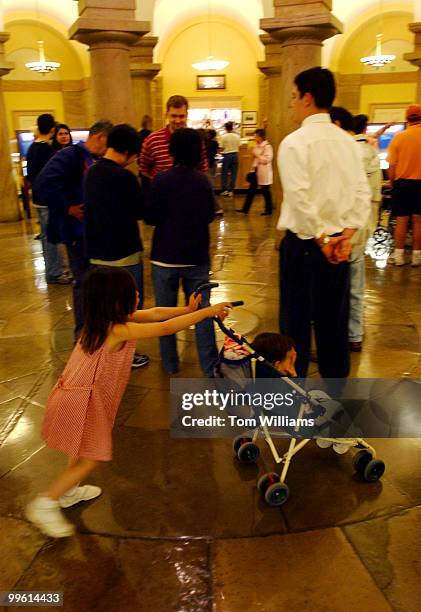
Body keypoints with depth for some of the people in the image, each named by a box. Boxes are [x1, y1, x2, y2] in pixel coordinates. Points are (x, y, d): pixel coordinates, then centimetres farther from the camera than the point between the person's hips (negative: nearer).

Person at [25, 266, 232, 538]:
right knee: (91, 457, 4)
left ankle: (68, 490, 47)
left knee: (84, 451, 27)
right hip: (80, 402, -9)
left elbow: (153, 313, 5)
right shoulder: (118, 330, -27)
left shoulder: (105, 320, -1)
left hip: (81, 396, 9)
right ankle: (45, 504, 15)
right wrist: (206, 312, -19)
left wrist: (187, 310, 1)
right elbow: (166, 328, -26)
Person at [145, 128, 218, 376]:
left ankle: (170, 364, 22)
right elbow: (210, 216, 2)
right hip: (196, 257, 1)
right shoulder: (203, 181, -7)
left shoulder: (161, 180, -11)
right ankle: (210, 366, 13)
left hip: (165, 257, -1)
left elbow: (150, 217, -7)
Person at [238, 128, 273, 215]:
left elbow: (267, 160, -21)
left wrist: (257, 155, -20)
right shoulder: (257, 146, 12)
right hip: (256, 171, 8)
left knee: (265, 192, 2)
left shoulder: (267, 147, -12)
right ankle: (245, 209, 9)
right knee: (251, 190, 6)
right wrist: (252, 169, 16)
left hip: (264, 173, -8)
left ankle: (268, 210, 14)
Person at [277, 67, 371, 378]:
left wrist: (322, 239, -12)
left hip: (304, 243, -6)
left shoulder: (295, 142, -12)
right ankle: (335, 382, 29)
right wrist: (346, 235, -4)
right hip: (339, 243, 6)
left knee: (297, 320, 6)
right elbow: (363, 193, 1)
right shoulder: (348, 141, 6)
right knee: (334, 320, 15)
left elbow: (300, 199, -20)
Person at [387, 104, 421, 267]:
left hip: (402, 182, 0)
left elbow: (392, 166, -4)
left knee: (401, 221, 6)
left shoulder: (399, 137, -3)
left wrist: (392, 183, 9)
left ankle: (399, 255, 9)